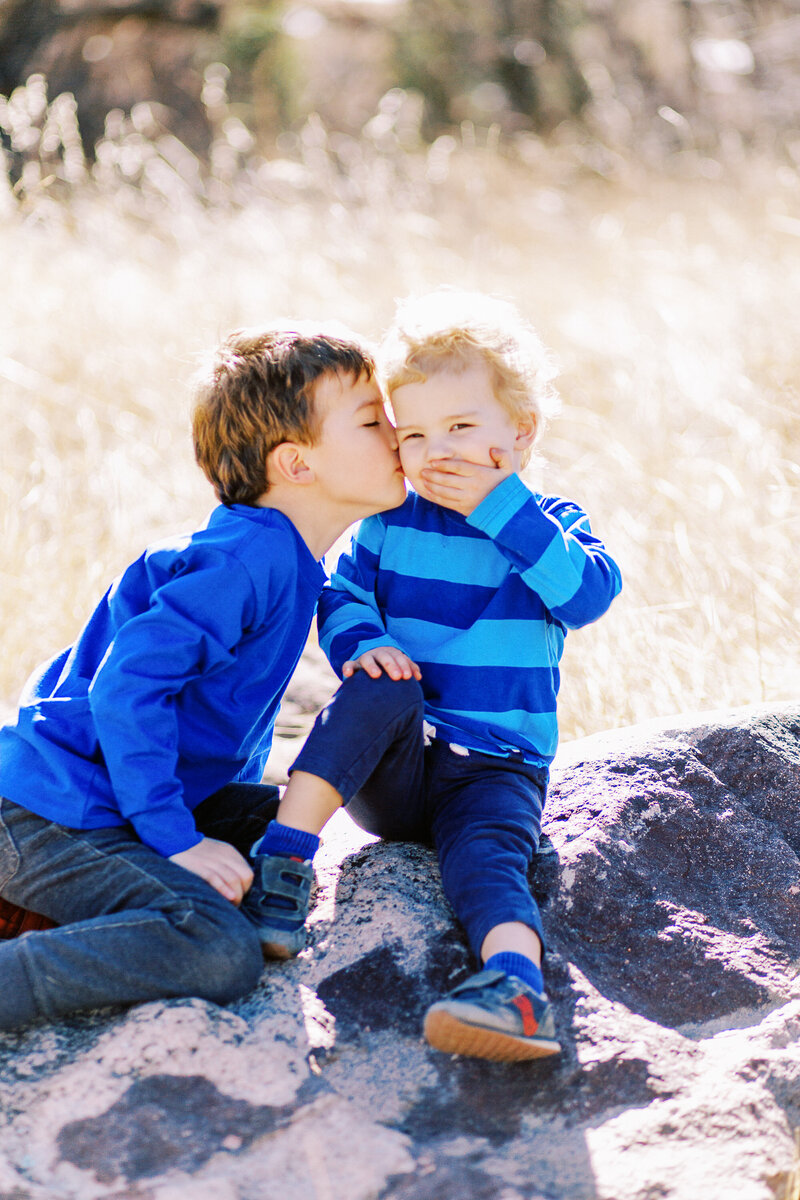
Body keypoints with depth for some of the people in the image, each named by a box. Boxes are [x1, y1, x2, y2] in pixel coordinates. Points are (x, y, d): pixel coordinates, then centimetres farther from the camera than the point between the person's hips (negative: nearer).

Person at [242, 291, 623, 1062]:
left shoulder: (547, 525, 2)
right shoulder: (392, 523, 7)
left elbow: (589, 592, -17)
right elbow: (341, 597, 7)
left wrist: (501, 508, -21)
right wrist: (363, 644, -17)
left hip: (496, 767, -1)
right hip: (393, 768, 2)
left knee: (486, 853, -32)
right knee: (378, 690, -30)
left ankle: (517, 982, -57)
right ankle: (284, 857, -32)